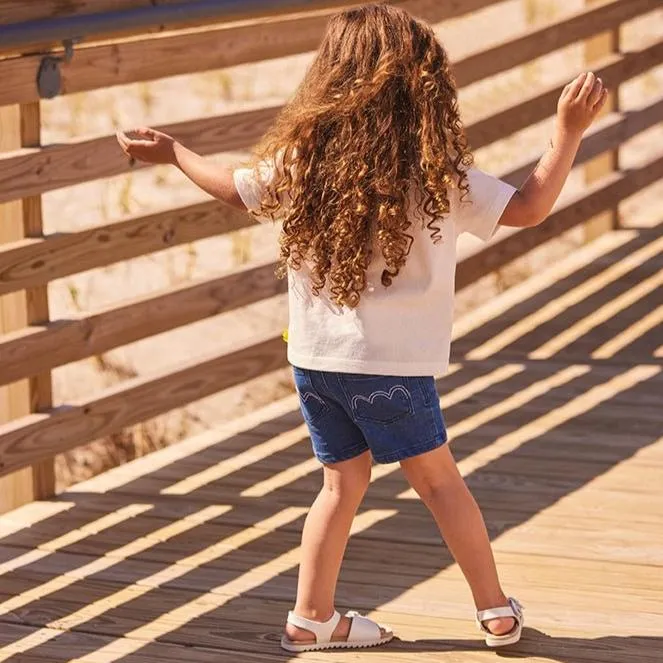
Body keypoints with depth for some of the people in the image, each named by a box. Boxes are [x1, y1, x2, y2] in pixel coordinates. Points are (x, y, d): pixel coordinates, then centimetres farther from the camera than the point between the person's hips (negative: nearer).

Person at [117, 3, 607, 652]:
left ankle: (311, 618, 19)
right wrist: (569, 131, -3)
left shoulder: (300, 159, -1)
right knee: (437, 478, 10)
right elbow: (527, 207, -7)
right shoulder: (437, 171, -12)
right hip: (388, 363, -4)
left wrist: (172, 152, 32)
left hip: (312, 356, 4)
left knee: (344, 480, 17)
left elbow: (237, 189, 16)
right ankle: (496, 611, 18)